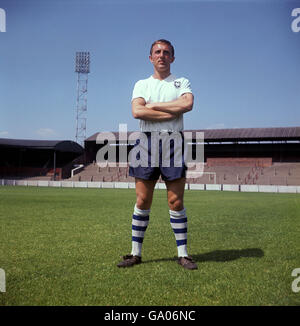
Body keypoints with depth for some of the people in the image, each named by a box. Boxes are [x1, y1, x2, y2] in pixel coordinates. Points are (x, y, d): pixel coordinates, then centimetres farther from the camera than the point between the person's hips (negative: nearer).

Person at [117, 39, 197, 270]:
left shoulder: (182, 82, 14)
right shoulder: (141, 84, 16)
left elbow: (187, 104, -10)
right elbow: (137, 111, -5)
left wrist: (154, 106, -6)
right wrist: (172, 113, -7)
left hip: (173, 142, -1)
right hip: (147, 141, 1)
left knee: (176, 202, -1)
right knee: (142, 201, 2)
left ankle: (183, 254, 8)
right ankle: (136, 253, 12)